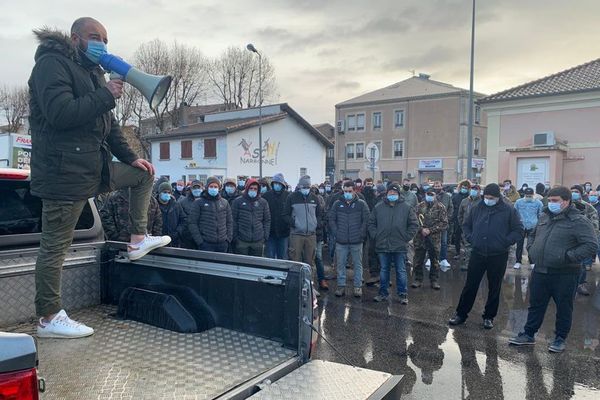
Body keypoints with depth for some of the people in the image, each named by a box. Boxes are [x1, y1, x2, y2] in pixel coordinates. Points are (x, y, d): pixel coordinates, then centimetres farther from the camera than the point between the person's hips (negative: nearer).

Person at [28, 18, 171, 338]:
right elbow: (59, 113, -25)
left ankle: (138, 240, 19)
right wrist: (106, 95, -18)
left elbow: (108, 124, 22)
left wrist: (130, 158, 14)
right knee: (55, 247, -2)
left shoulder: (91, 72, 20)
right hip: (64, 173, -9)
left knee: (143, 174, 17)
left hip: (95, 167, 9)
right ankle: (49, 319, 10)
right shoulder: (52, 64, -9)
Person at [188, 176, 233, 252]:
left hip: (222, 244, 4)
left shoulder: (225, 203, 11)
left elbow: (229, 222, 14)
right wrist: (199, 241, -10)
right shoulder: (199, 203, 0)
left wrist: (228, 238, 4)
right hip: (206, 244, -3)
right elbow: (192, 223, -3)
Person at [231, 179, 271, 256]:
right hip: (242, 241, -2)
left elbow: (267, 220, 10)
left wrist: (265, 237, 4)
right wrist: (235, 237, -3)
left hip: (258, 241, 2)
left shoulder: (263, 202, 7)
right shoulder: (238, 201, 1)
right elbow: (233, 220, 1)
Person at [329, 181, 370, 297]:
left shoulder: (361, 204, 0)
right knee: (340, 264, 7)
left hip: (357, 241, -2)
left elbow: (366, 220, -1)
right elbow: (331, 219, 9)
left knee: (357, 264, 6)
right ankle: (341, 285, 17)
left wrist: (361, 233, -7)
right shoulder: (337, 204, 6)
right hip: (341, 241, 2)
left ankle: (358, 286, 17)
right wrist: (337, 232, 1)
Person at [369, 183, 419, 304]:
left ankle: (403, 294, 18)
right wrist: (375, 236, 0)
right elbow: (371, 223, 10)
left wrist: (406, 237, -4)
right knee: (384, 270, 12)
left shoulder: (406, 208, 0)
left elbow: (414, 224, 2)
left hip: (399, 246, -1)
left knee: (401, 271, 6)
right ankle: (383, 293, 23)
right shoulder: (378, 207, 4)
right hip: (382, 245, 2)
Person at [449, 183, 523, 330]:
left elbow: (519, 230, -2)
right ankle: (461, 314, 18)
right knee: (470, 285, 8)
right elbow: (466, 225, 14)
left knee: (494, 288, 12)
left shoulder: (508, 210, -8)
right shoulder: (477, 208, 1)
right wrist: (471, 238, -1)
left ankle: (489, 316, 27)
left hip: (498, 256, -2)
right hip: (477, 253, 2)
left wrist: (505, 242, -12)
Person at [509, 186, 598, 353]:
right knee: (535, 305, 15)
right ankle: (528, 334, 27)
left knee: (564, 308, 11)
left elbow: (591, 246, -18)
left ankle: (560, 338, 28)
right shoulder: (544, 216, 9)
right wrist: (531, 249, 9)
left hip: (565, 275, -6)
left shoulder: (578, 221, -12)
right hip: (540, 272, 6)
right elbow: (533, 235, 26)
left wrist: (568, 257, -23)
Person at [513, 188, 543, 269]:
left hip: (532, 227, 0)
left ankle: (532, 262, 21)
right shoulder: (518, 202, -1)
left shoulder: (538, 203, -2)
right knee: (519, 245, 7)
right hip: (520, 226, 0)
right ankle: (518, 262, 16)